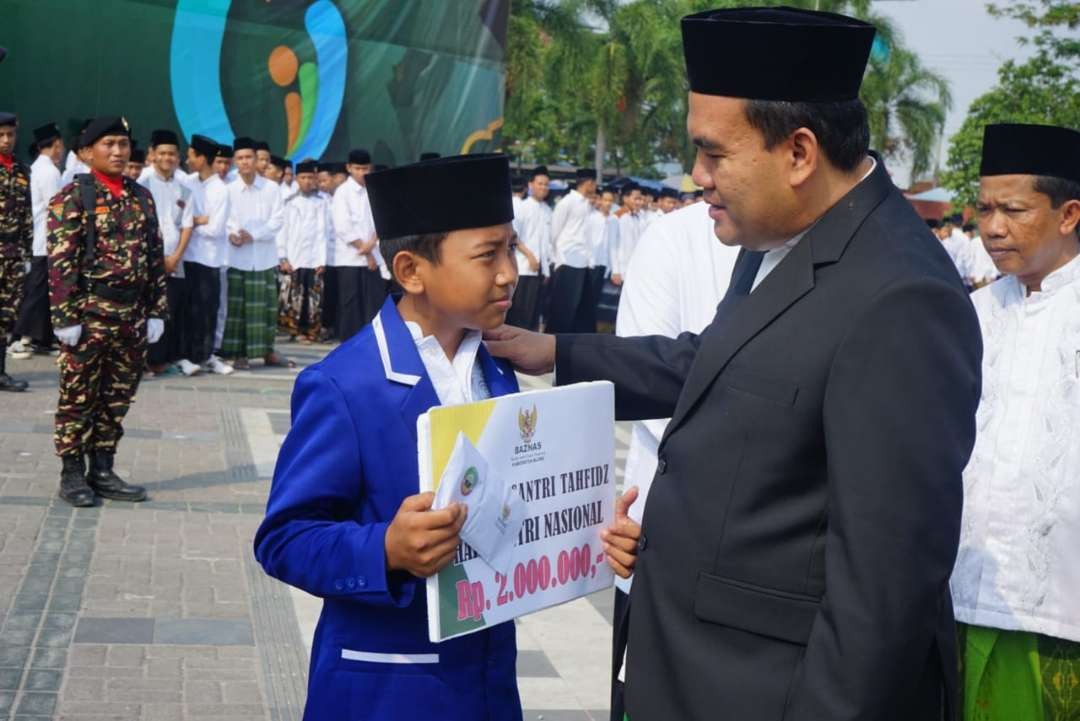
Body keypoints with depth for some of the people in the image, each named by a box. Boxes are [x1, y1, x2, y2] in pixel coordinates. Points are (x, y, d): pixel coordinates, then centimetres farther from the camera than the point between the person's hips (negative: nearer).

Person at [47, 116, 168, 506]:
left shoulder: (142, 197, 11)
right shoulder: (73, 196, -6)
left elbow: (156, 256, 12)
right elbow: (60, 261, -11)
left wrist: (156, 310, 6)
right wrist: (65, 316, -17)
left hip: (133, 315, 6)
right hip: (89, 313, -5)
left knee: (117, 398, 10)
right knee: (79, 397, 2)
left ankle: (102, 470, 20)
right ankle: (72, 474, 10)